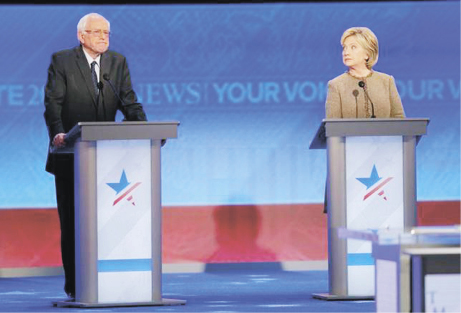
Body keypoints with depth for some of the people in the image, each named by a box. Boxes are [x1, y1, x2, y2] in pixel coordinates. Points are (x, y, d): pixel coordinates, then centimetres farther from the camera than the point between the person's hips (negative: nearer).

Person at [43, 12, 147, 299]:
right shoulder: (62, 61, -2)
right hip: (71, 154, -3)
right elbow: (53, 103, -11)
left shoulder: (118, 62, 9)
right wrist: (57, 132, -29)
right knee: (72, 220, 1)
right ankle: (75, 284, 6)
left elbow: (129, 103, 4)